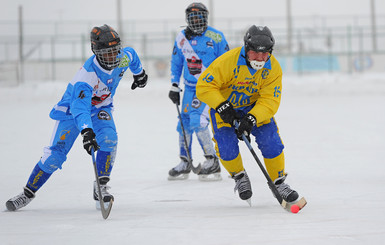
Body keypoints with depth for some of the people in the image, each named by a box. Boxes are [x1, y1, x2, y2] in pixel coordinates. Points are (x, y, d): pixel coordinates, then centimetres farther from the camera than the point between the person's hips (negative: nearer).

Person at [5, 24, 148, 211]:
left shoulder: (123, 58, -20)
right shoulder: (88, 74, -38)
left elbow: (132, 56, 8)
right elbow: (80, 107, -49)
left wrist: (139, 73, 27)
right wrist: (86, 131, -64)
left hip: (100, 108, 5)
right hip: (72, 109, -4)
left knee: (109, 139, -25)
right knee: (57, 153, -10)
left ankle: (101, 187, -14)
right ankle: (28, 192, 7)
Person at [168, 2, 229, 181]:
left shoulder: (216, 37, -9)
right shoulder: (181, 38, 4)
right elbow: (176, 63, 14)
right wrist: (174, 86, 7)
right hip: (190, 87, 5)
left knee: (198, 121, -20)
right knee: (184, 123, 5)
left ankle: (212, 162, -11)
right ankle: (184, 163, 21)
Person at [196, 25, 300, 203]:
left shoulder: (273, 68, -18)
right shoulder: (228, 61, -30)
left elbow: (270, 100, -21)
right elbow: (204, 86, -25)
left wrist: (251, 119, -36)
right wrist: (222, 107, -36)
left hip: (255, 107, 2)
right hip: (223, 106, -2)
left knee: (271, 141, -13)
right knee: (227, 147, -18)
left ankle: (279, 182, 6)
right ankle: (239, 177, 12)